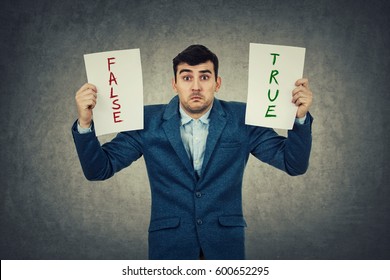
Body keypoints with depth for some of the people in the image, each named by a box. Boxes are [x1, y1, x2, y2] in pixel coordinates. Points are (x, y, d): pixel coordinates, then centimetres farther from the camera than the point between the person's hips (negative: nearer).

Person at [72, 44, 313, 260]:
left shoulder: (241, 120, -4)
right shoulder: (149, 122, -4)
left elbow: (295, 164, -4)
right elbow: (98, 169, -4)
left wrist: (300, 116, -20)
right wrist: (85, 123, -20)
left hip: (225, 244, 1)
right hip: (169, 245, 0)